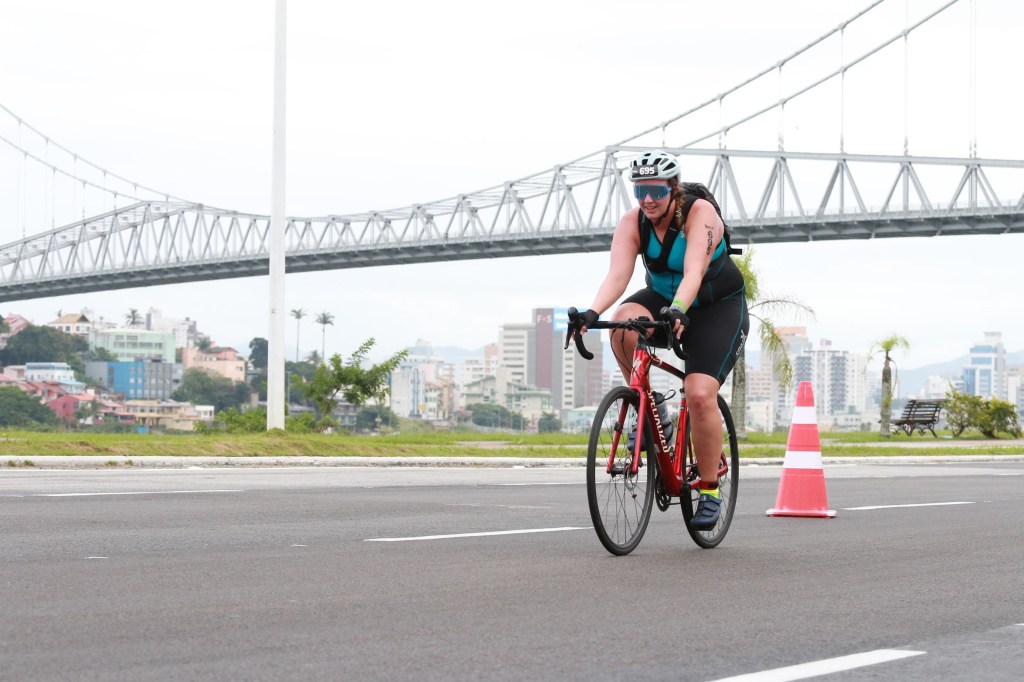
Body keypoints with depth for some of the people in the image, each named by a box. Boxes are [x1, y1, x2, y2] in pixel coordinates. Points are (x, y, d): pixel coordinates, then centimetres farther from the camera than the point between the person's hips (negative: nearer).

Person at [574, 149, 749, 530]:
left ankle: (709, 489, -5)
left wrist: (678, 310, -58)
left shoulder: (700, 214, -26)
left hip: (718, 308, -4)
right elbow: (617, 274, -28)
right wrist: (593, 312, -46)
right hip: (663, 299, 4)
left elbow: (694, 272, -39)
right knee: (624, 322, -32)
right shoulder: (632, 222, -14)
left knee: (700, 394, -22)